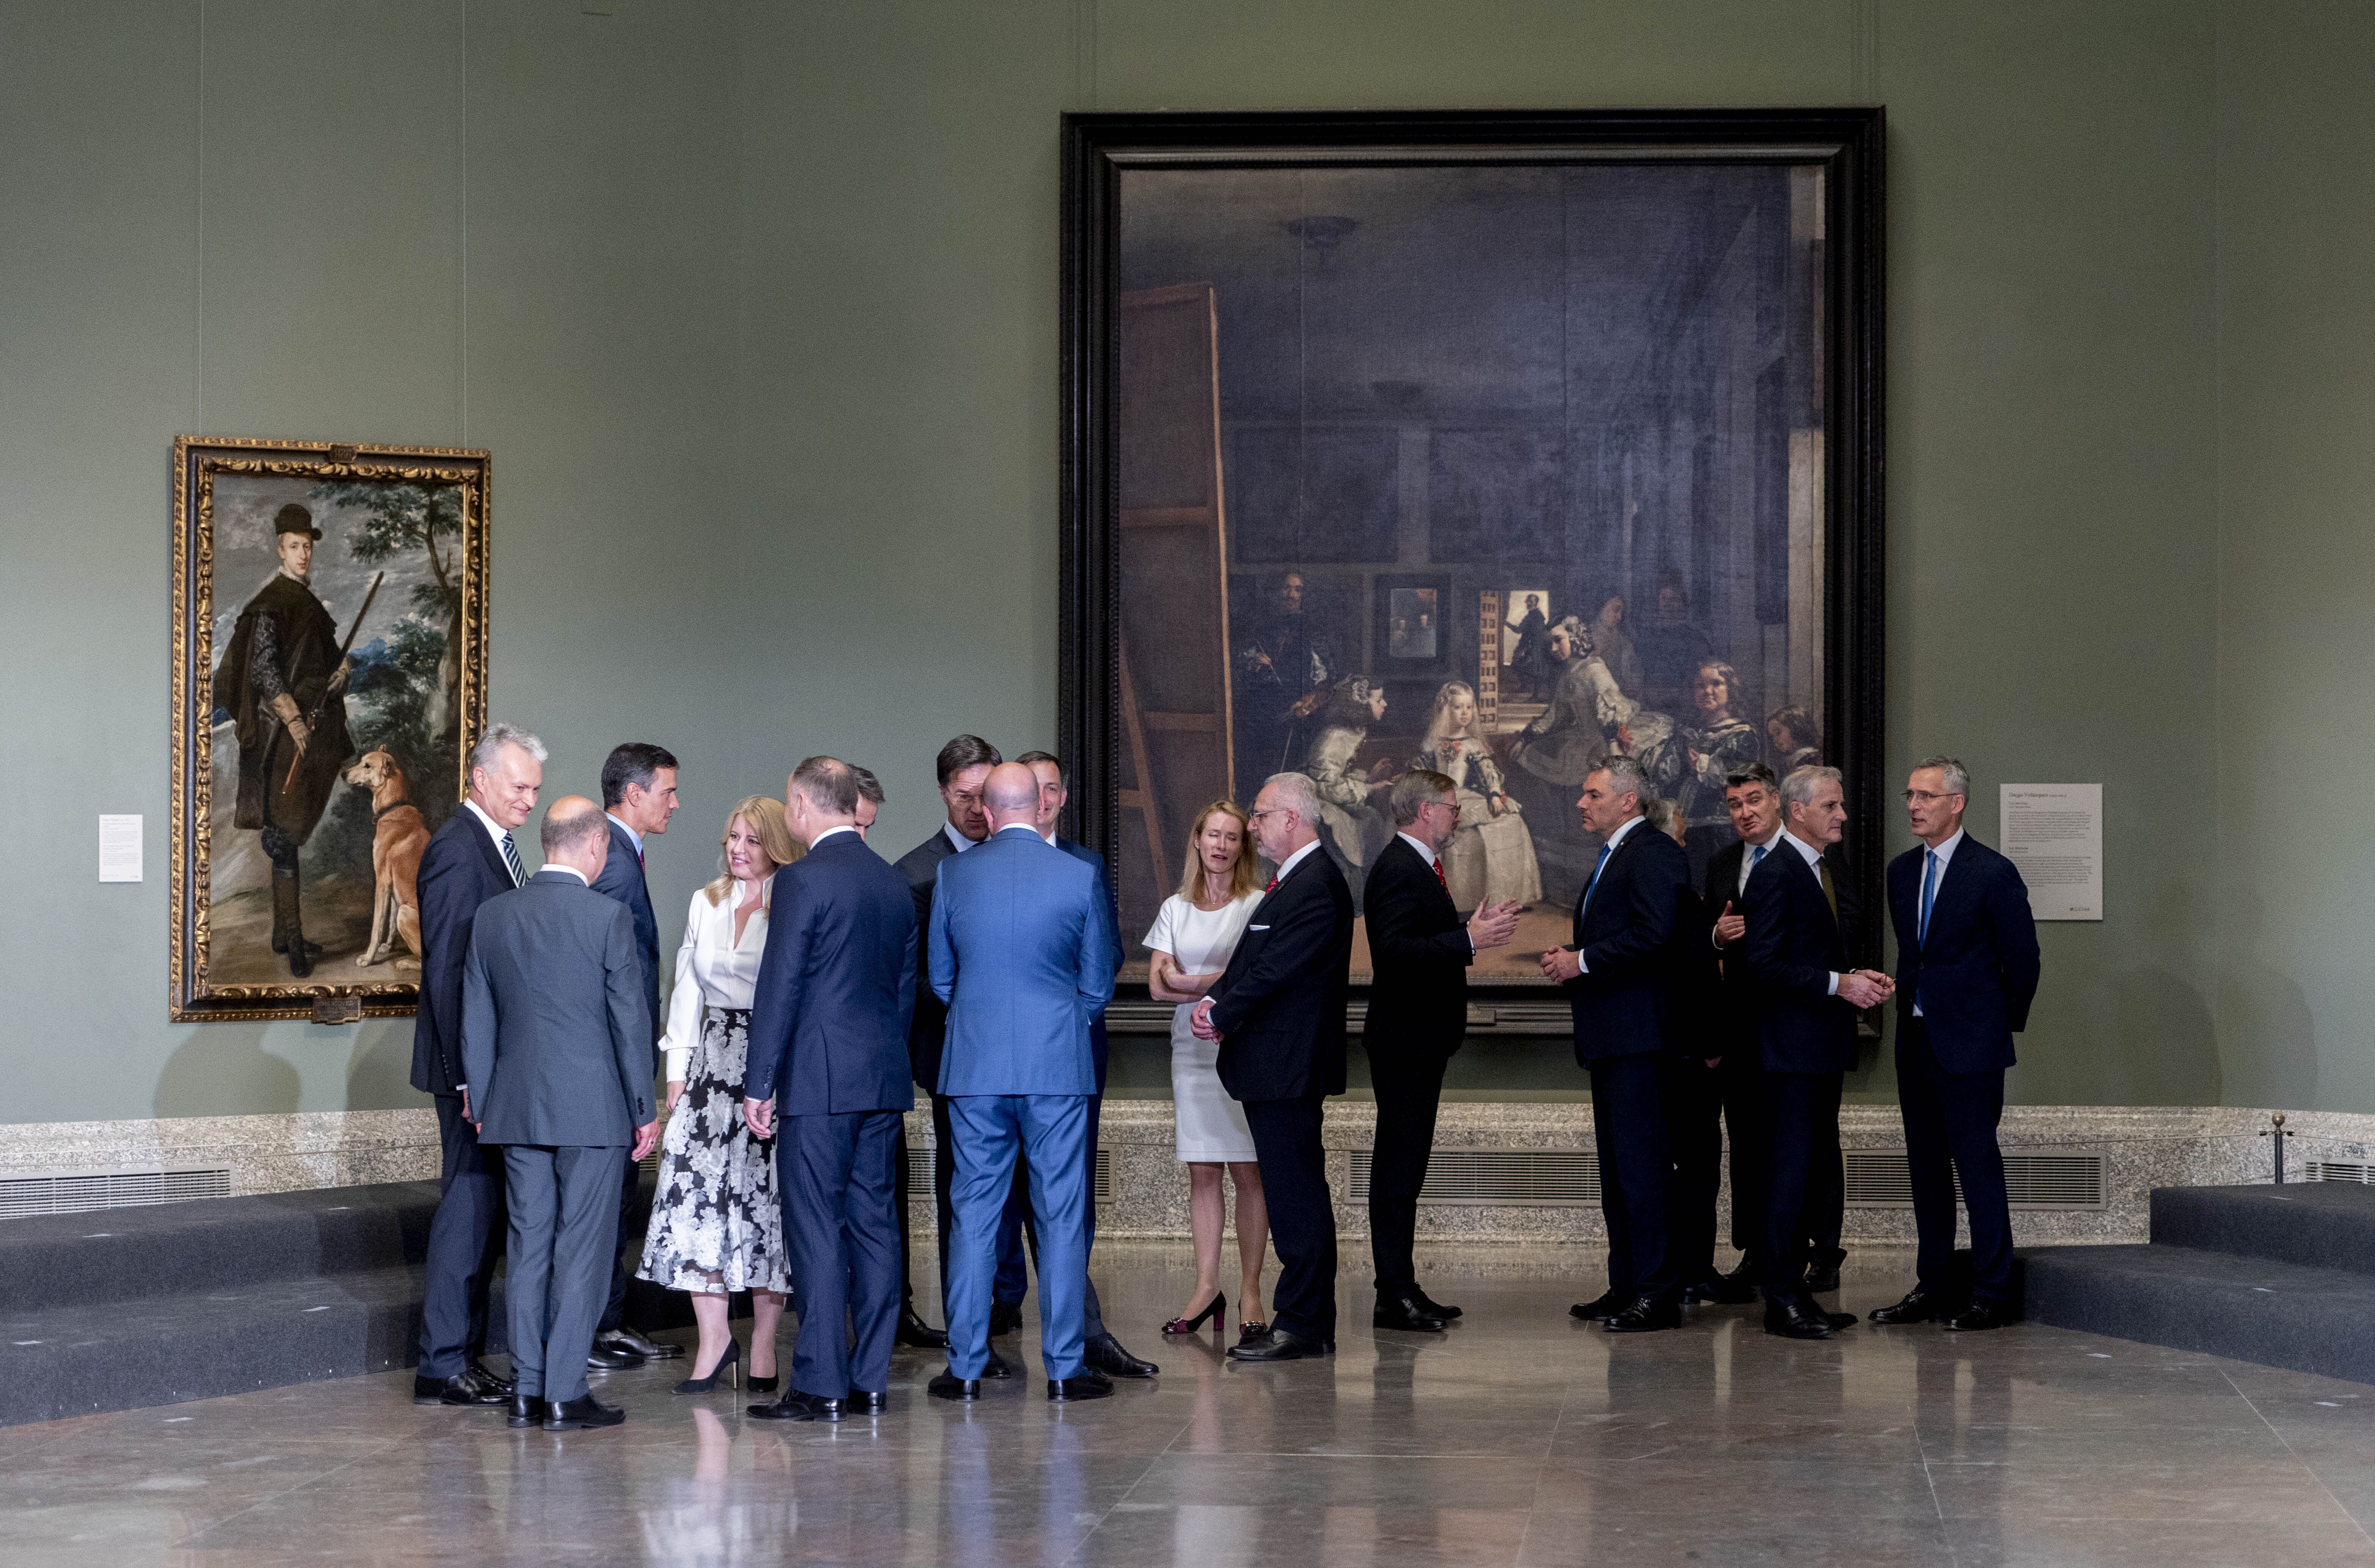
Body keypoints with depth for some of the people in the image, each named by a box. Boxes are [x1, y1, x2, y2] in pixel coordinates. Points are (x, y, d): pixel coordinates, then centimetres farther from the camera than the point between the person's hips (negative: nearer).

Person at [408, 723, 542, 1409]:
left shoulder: (494, 845, 15)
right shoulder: (458, 849, -15)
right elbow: (446, 970, -19)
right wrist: (469, 1077, -22)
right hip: (474, 1063, -10)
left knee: (485, 1206, 12)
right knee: (469, 1205, -7)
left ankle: (465, 1353, 18)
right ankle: (443, 1365, -2)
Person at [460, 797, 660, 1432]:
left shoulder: (493, 915, 4)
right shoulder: (608, 918, -10)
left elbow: (477, 1019, 9)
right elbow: (630, 1020, -8)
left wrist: (483, 1105, 16)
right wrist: (644, 1109, 0)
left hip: (517, 1109, 5)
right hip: (592, 1110, -5)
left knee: (529, 1247, 10)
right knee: (581, 1249, 0)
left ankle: (527, 1391, 12)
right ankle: (566, 1395, -1)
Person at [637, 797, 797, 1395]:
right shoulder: (705, 904, 14)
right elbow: (687, 988, 16)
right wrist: (676, 1069, 9)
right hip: (712, 1059, 4)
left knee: (765, 1195, -2)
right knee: (696, 1186, -9)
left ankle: (763, 1341, 7)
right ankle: (713, 1335, -2)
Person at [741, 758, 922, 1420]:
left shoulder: (802, 880, -10)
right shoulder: (895, 883, 12)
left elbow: (779, 987, -11)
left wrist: (758, 1084, -7)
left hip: (818, 1080, -7)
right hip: (885, 1079, 7)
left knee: (817, 1229, -4)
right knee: (874, 1224, 8)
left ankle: (820, 1384, -4)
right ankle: (870, 1381, 10)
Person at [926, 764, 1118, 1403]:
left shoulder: (953, 875, 0)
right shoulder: (1080, 877, -4)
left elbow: (941, 978, 9)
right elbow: (1098, 983, 3)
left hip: (975, 1066, 2)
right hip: (1059, 1064, -1)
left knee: (974, 1214, 7)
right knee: (1061, 1217, 4)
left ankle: (965, 1367, 8)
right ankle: (1065, 1368, 5)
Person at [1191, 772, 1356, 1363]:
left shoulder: (1316, 886, -15)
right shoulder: (1291, 881, 19)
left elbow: (1275, 972, -20)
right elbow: (1251, 961, 19)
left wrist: (1220, 1015, -9)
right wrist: (1213, 1001, 1)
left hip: (1288, 1067, -11)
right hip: (1276, 1068, 11)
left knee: (1297, 1198, -8)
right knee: (1297, 1196, 12)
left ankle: (1301, 1325, -5)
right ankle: (1313, 1324, 16)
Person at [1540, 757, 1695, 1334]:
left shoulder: (1655, 854, -11)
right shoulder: (1612, 858, 22)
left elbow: (1653, 936, -23)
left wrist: (1582, 962, -16)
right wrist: (1568, 959, 6)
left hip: (1638, 1033, -11)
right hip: (1608, 1036, 11)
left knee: (1640, 1161, -11)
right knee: (1615, 1162, 13)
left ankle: (1657, 1293, -10)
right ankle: (1627, 1285, 20)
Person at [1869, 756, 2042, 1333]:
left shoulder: (1993, 873, -10)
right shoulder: (1901, 872, 11)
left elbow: (2022, 959, -5)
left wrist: (2006, 1023, 3)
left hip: (1969, 1045, -7)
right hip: (1916, 1040, 7)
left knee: (1978, 1165, -6)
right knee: (1926, 1167, 10)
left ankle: (1992, 1292, -2)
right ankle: (1935, 1286, 17)